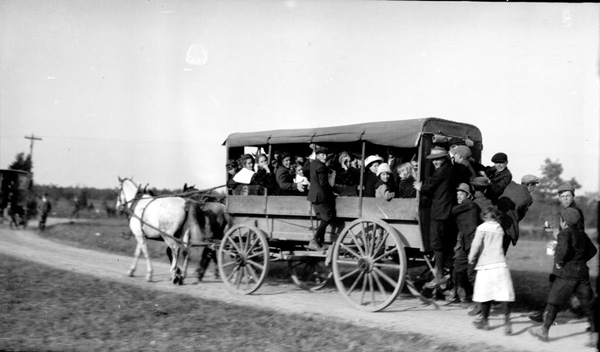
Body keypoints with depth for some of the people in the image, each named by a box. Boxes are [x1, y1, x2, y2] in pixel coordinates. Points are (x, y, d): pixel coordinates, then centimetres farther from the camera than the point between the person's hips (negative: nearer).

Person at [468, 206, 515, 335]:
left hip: (485, 265, -3)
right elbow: (497, 246, 15)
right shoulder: (499, 229, 15)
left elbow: (476, 244, -12)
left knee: (484, 294, 9)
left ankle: (484, 321, 21)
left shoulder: (482, 228, -1)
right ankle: (507, 321, -13)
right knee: (504, 294, -2)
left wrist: (471, 257, 1)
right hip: (500, 264, 3)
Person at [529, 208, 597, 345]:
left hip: (566, 274, -6)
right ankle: (594, 332, 8)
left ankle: (544, 331, 11)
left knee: (553, 302, 4)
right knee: (588, 303, 9)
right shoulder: (582, 234, 11)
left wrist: (559, 261, -14)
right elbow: (592, 250, 22)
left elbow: (563, 249, -29)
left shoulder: (564, 233, -12)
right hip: (582, 273, 6)